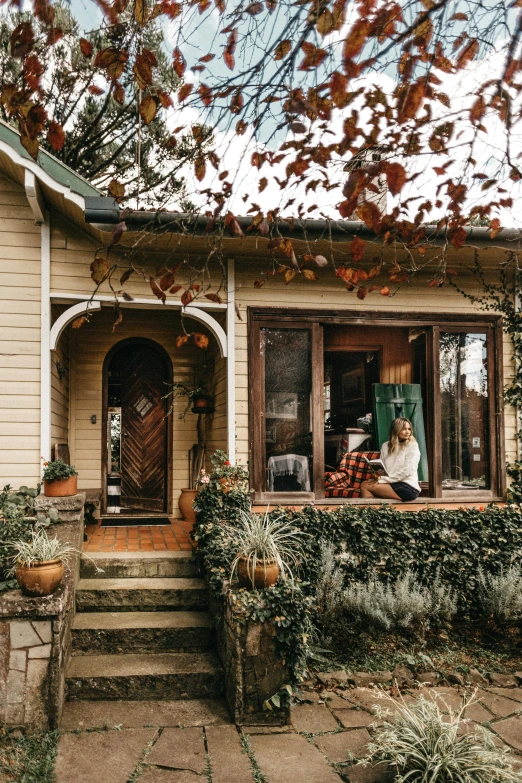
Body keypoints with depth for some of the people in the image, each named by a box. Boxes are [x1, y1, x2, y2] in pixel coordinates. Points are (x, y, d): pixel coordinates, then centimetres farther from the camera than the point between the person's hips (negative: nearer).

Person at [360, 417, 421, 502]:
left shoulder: (412, 446, -3)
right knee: (364, 484, -17)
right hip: (393, 484, 5)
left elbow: (407, 470, -13)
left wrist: (383, 479, -14)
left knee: (365, 486, -16)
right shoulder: (386, 446, 12)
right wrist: (379, 477, -13)